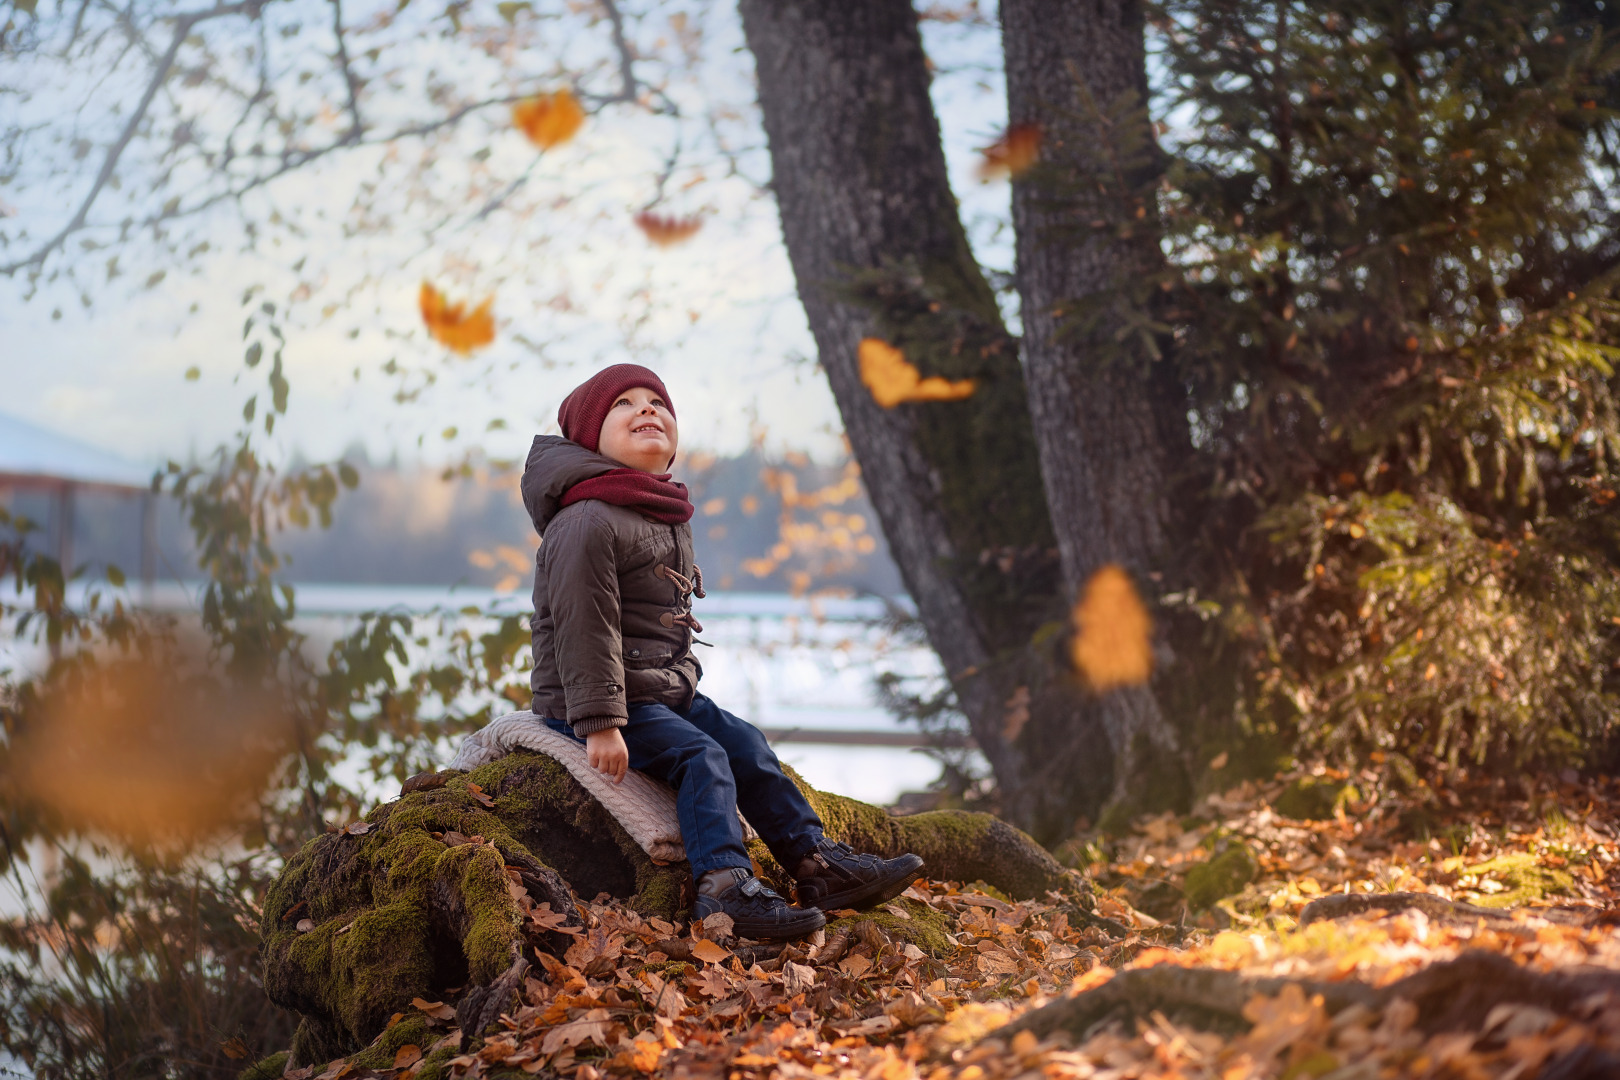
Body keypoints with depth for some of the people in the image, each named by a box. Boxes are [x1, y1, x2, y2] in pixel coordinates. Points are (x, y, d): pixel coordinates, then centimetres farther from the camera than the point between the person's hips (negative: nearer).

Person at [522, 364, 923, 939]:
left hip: (664, 689, 10)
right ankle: (724, 884, -33)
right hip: (584, 698, -10)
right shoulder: (587, 523, -19)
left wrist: (681, 679, 21)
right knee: (701, 756, -23)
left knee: (744, 742, 3)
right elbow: (583, 627, -24)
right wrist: (598, 722, -27)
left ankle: (817, 861, 5)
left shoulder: (670, 519, 14)